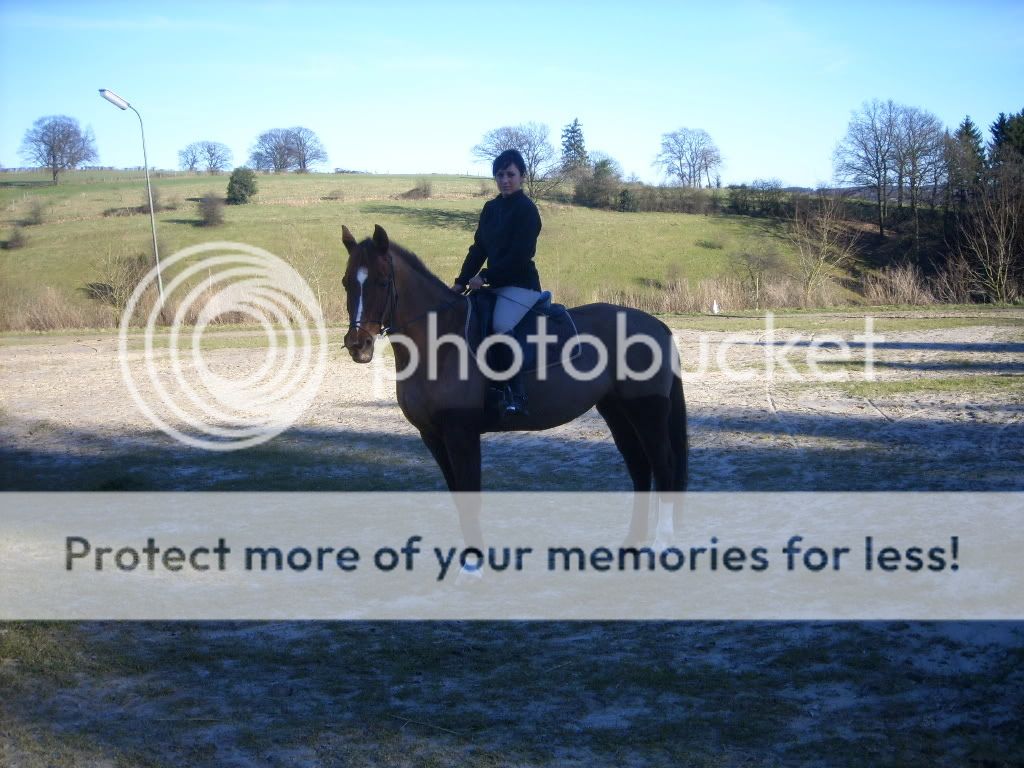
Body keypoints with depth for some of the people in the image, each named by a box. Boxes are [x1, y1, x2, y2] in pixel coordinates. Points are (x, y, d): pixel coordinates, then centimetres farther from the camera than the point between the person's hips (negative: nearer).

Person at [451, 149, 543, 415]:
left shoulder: (526, 210, -10)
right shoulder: (491, 208, 13)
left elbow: (519, 256, -17)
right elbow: (478, 248, 13)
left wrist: (485, 277, -17)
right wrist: (461, 282, 3)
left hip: (521, 285, -9)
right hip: (496, 284, 9)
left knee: (502, 327, -31)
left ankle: (516, 395, -32)